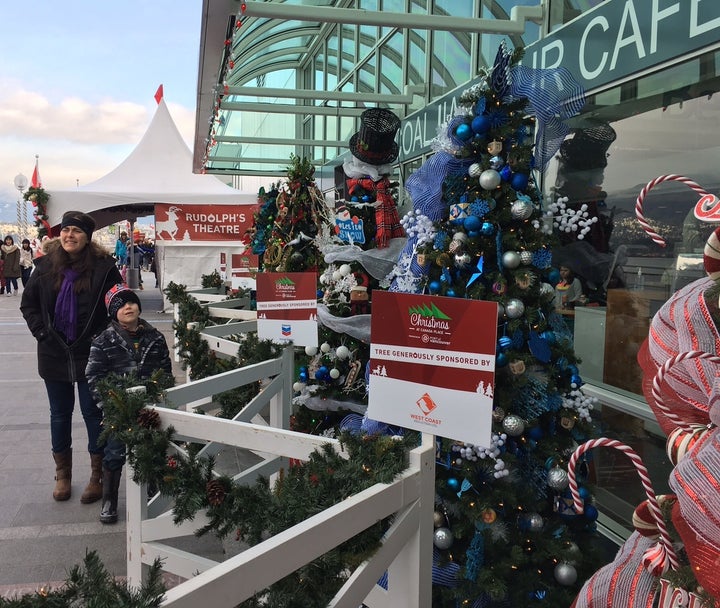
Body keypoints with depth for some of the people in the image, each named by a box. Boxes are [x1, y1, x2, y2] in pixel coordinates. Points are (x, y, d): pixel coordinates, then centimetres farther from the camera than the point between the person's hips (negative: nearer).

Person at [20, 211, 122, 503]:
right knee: (60, 414, 14)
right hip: (54, 354, 3)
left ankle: (97, 475, 20)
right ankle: (62, 473, 30)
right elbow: (28, 303, 10)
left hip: (92, 355, -3)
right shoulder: (46, 266, 0)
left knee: (94, 413, 6)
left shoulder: (103, 267, -10)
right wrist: (41, 332, -1)